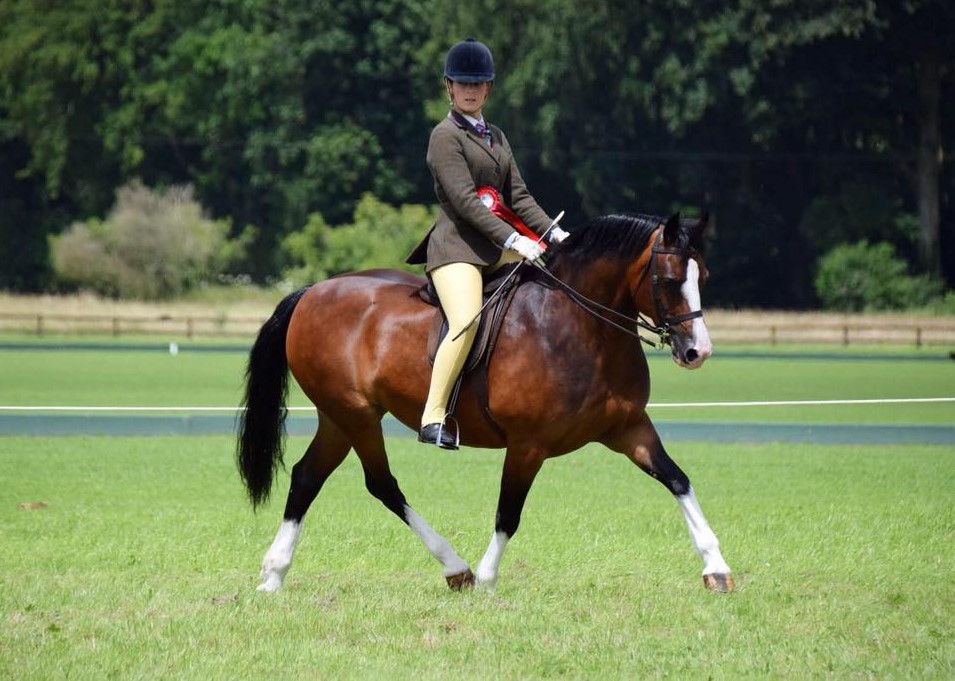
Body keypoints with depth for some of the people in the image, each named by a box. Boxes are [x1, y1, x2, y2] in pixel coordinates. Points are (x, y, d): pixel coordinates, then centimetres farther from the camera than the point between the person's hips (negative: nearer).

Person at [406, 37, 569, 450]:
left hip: (498, 246, 8)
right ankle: (432, 419, -29)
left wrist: (554, 233, 1)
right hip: (457, 246, -8)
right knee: (466, 321, -30)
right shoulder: (445, 136, -4)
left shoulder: (496, 138, 20)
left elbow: (518, 197, 17)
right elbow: (464, 200, -15)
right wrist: (512, 239, -23)